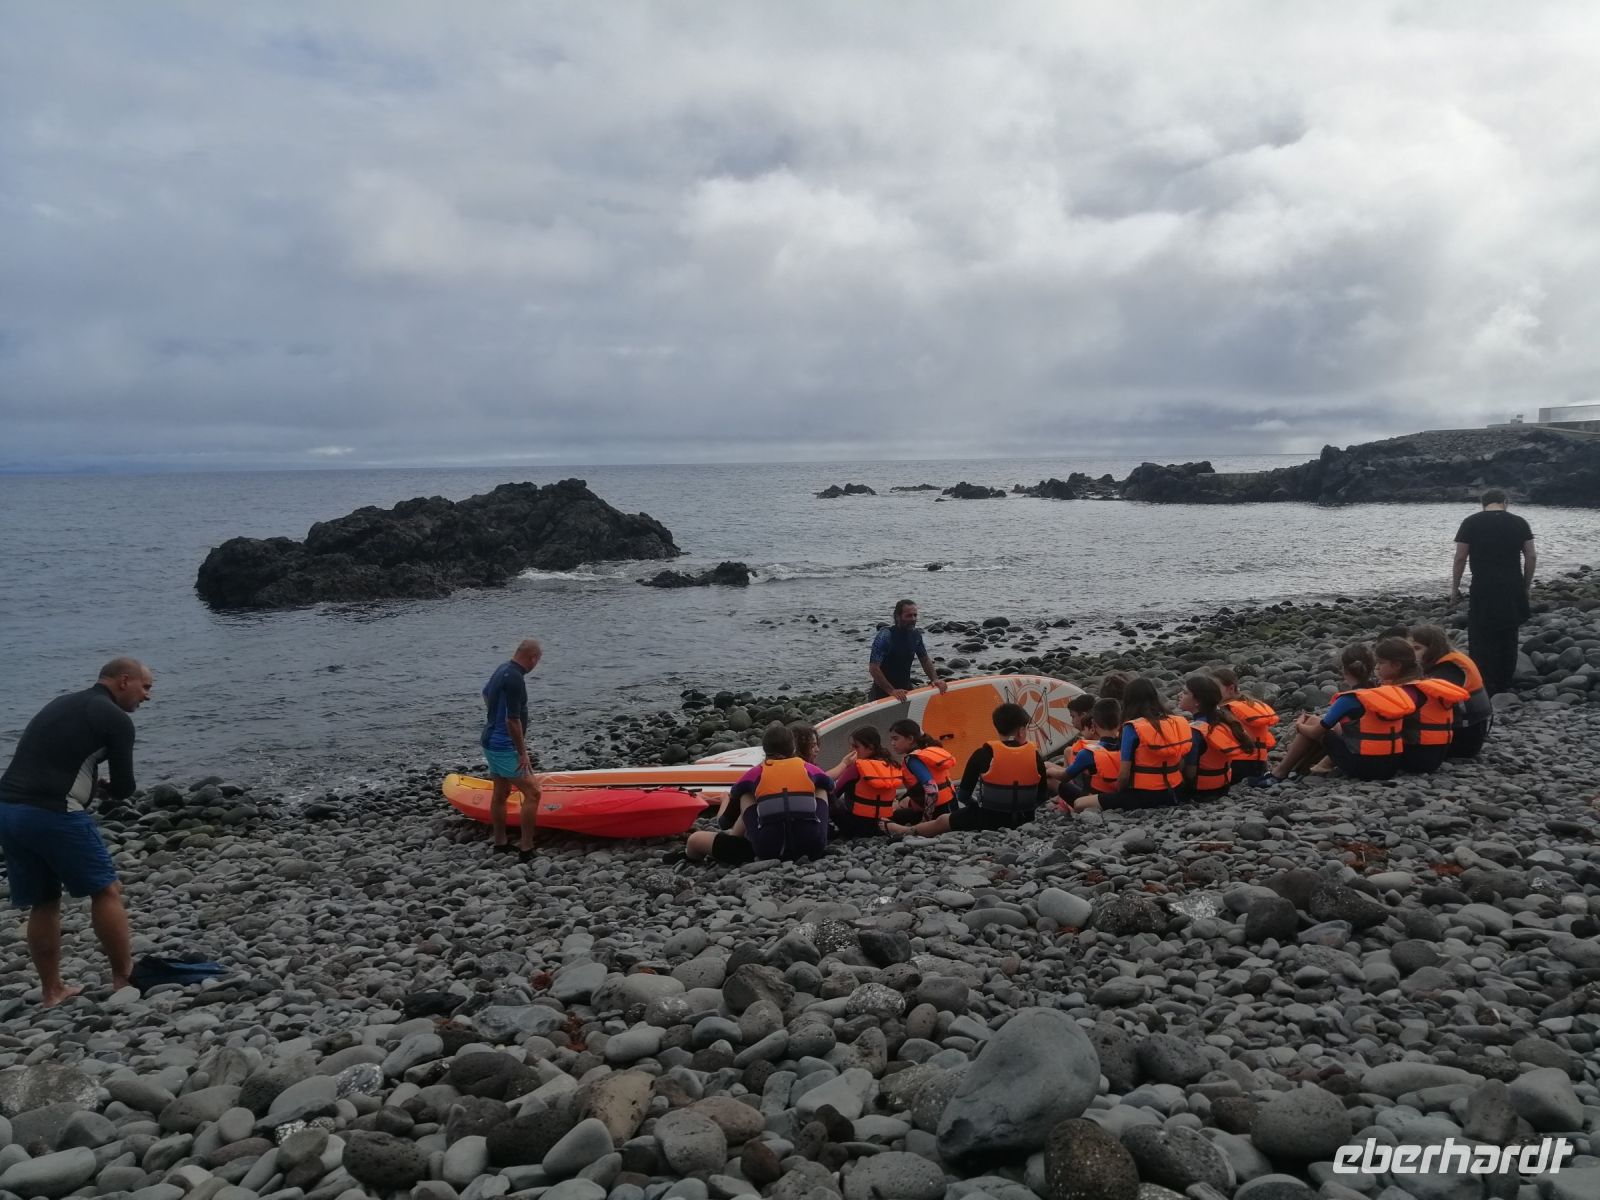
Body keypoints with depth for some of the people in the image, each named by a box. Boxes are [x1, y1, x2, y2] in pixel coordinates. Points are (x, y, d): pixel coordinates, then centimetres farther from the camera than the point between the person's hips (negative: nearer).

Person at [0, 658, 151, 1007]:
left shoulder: (61, 704, 23)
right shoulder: (116, 719, -2)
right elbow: (124, 788, -1)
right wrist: (101, 788, 20)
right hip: (52, 813, -8)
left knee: (43, 902, 18)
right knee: (106, 891, 5)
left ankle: (52, 991, 25)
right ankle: (124, 980, 11)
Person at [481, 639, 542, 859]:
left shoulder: (502, 669, 7)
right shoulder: (515, 679, -24)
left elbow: (486, 694, 27)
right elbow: (512, 720, -26)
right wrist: (523, 753, -20)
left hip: (492, 741, 10)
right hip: (505, 747, -10)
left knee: (501, 792, 19)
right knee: (532, 793, -10)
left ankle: (500, 841, 30)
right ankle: (526, 849, -9)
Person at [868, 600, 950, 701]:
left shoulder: (915, 635, -1)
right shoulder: (885, 636, -21)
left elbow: (925, 660, 12)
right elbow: (873, 669, -25)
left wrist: (935, 679, -4)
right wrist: (892, 691, -28)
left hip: (906, 689, 6)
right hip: (883, 693, -6)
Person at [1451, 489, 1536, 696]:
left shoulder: (1471, 523, 0)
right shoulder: (1519, 522, 7)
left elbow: (1460, 558, -3)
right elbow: (1531, 557, 5)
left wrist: (1455, 588, 4)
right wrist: (1527, 586, 14)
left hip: (1483, 589, -3)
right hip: (1513, 589, 3)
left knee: (1482, 639, 1)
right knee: (1508, 637, 13)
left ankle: (1485, 689, -2)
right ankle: (1504, 685, 19)